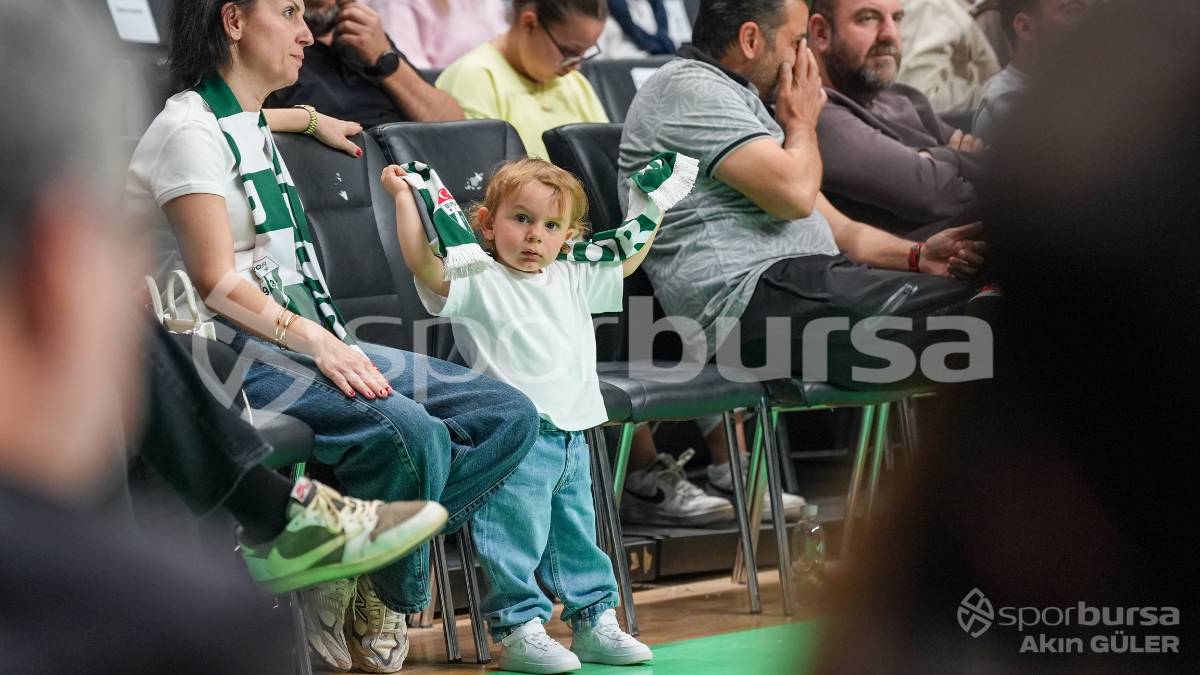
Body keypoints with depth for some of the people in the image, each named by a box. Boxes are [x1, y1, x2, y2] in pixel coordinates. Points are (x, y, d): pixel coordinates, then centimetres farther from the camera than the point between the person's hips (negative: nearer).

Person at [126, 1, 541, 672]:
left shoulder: (252, 126, 20)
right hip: (237, 352, -10)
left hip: (310, 339, 10)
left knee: (511, 415, -4)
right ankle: (384, 594, -8)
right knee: (411, 434, -35)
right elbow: (216, 280, -18)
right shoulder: (190, 131, -8)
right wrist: (315, 343, -26)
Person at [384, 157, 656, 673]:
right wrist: (404, 197, -22)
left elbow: (627, 260, 29)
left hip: (571, 436, 7)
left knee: (577, 537, 16)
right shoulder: (479, 283, -4)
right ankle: (518, 631, -5)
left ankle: (595, 621, 25)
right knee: (517, 535, -9)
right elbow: (425, 265, -19)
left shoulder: (573, 282, 17)